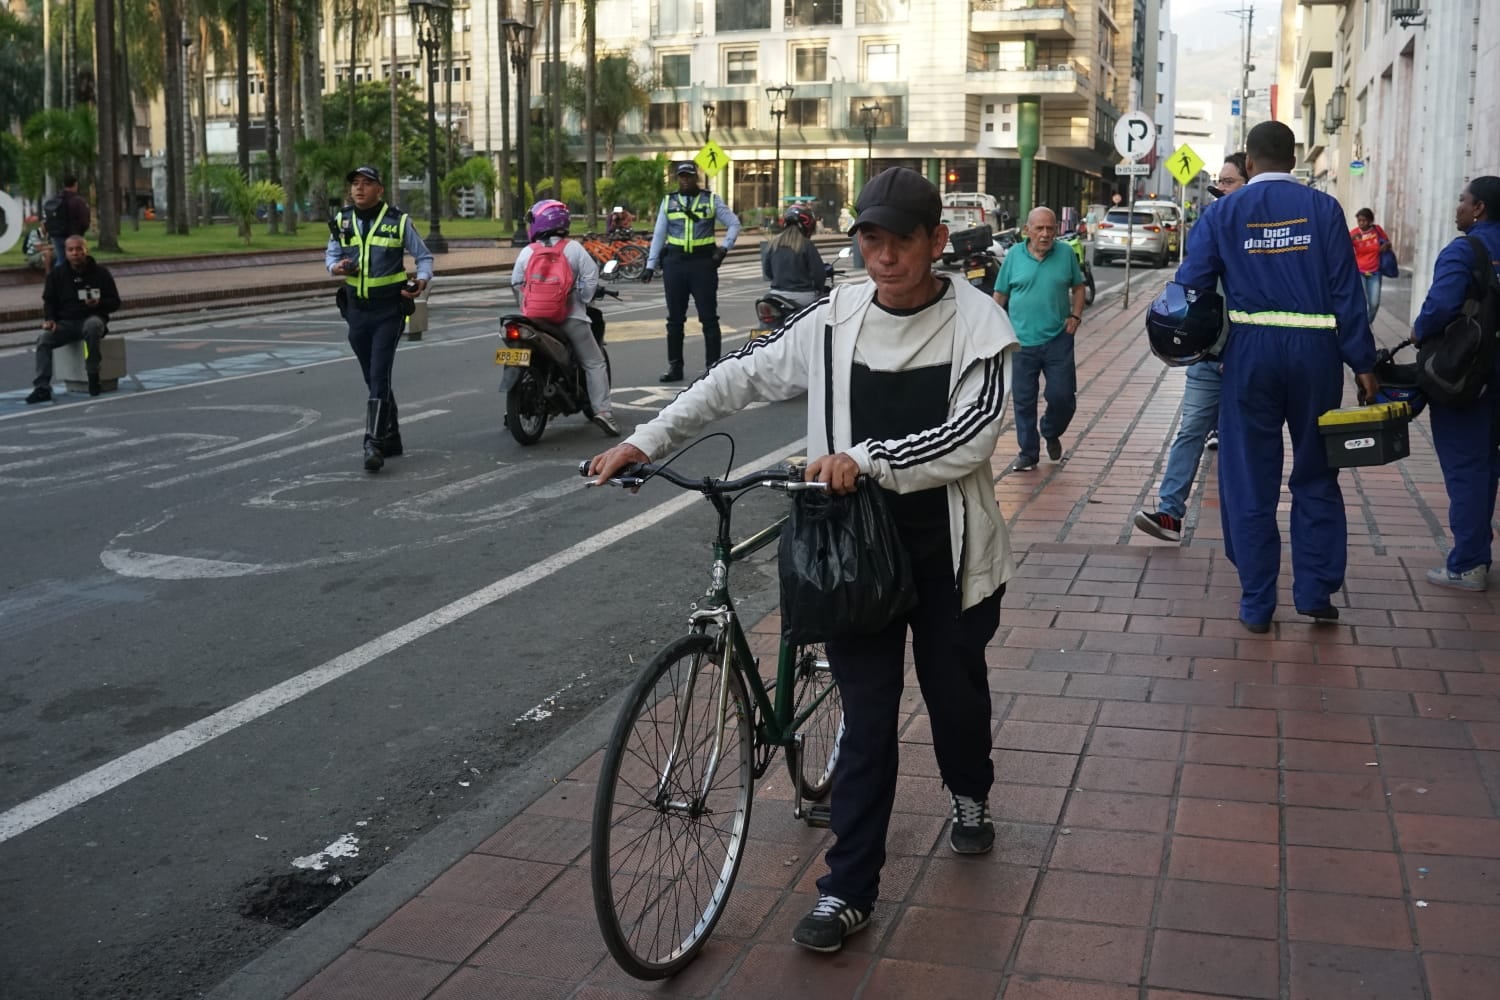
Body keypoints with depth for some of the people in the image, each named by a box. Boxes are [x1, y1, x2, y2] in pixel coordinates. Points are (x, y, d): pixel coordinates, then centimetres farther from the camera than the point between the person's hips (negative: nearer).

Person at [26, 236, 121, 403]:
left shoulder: (100, 272, 2)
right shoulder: (56, 274, 8)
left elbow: (115, 302, 4)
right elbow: (49, 302, 14)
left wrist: (98, 303, -18)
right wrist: (49, 319, -6)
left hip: (92, 318, -3)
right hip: (65, 322, 3)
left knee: (93, 325, -39)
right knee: (44, 339, -24)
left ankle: (93, 375, -26)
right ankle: (42, 388, -24)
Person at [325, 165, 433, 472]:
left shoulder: (398, 221, -5)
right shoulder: (342, 221, 5)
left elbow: (423, 255, 4)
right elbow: (331, 253, 16)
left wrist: (422, 279, -16)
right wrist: (335, 266, -8)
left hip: (389, 310, -5)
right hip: (356, 309, 5)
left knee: (379, 376, -14)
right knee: (373, 378, 13)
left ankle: (374, 444, -14)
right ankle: (391, 438, 26)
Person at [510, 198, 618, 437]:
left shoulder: (527, 252, 2)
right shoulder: (573, 248, -3)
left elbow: (516, 283, 6)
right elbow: (590, 276, -8)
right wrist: (584, 300, 5)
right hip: (570, 318, -2)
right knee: (594, 363, 2)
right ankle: (602, 409, -11)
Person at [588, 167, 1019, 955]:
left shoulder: (977, 324, -9)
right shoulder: (836, 318, -2)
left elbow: (971, 435, -19)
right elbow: (742, 378, 2)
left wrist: (867, 459, -30)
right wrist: (647, 440, -3)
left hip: (947, 549, -1)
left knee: (954, 688, 17)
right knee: (866, 713, 4)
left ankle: (969, 795, 49)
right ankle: (849, 889, 11)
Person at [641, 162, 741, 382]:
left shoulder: (712, 200, 5)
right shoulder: (668, 201, 10)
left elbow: (734, 224, 8)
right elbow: (659, 235, 11)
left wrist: (724, 247, -6)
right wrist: (650, 265, 5)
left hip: (703, 263, -2)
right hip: (674, 263, 2)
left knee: (709, 317, 0)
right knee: (675, 318, 6)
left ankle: (713, 366, 5)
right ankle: (674, 367, 13)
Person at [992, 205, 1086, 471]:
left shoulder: (1066, 254, 1)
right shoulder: (1014, 256, 1)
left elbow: (1078, 287, 12)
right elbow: (1000, 296, 7)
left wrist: (1076, 315, -2)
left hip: (1058, 340, 0)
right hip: (1021, 342, 0)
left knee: (1063, 396, 0)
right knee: (1024, 401, 6)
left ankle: (1051, 434, 31)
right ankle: (1028, 453, 19)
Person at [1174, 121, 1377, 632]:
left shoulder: (1222, 213, 1)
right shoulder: (1323, 208, 0)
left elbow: (1191, 286, -2)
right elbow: (1346, 291, -3)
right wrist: (1363, 364, 0)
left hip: (1250, 351, 0)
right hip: (1316, 351, 0)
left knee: (1250, 480, 8)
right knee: (1315, 475, 15)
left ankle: (1257, 604, 12)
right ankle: (1315, 591, 17)